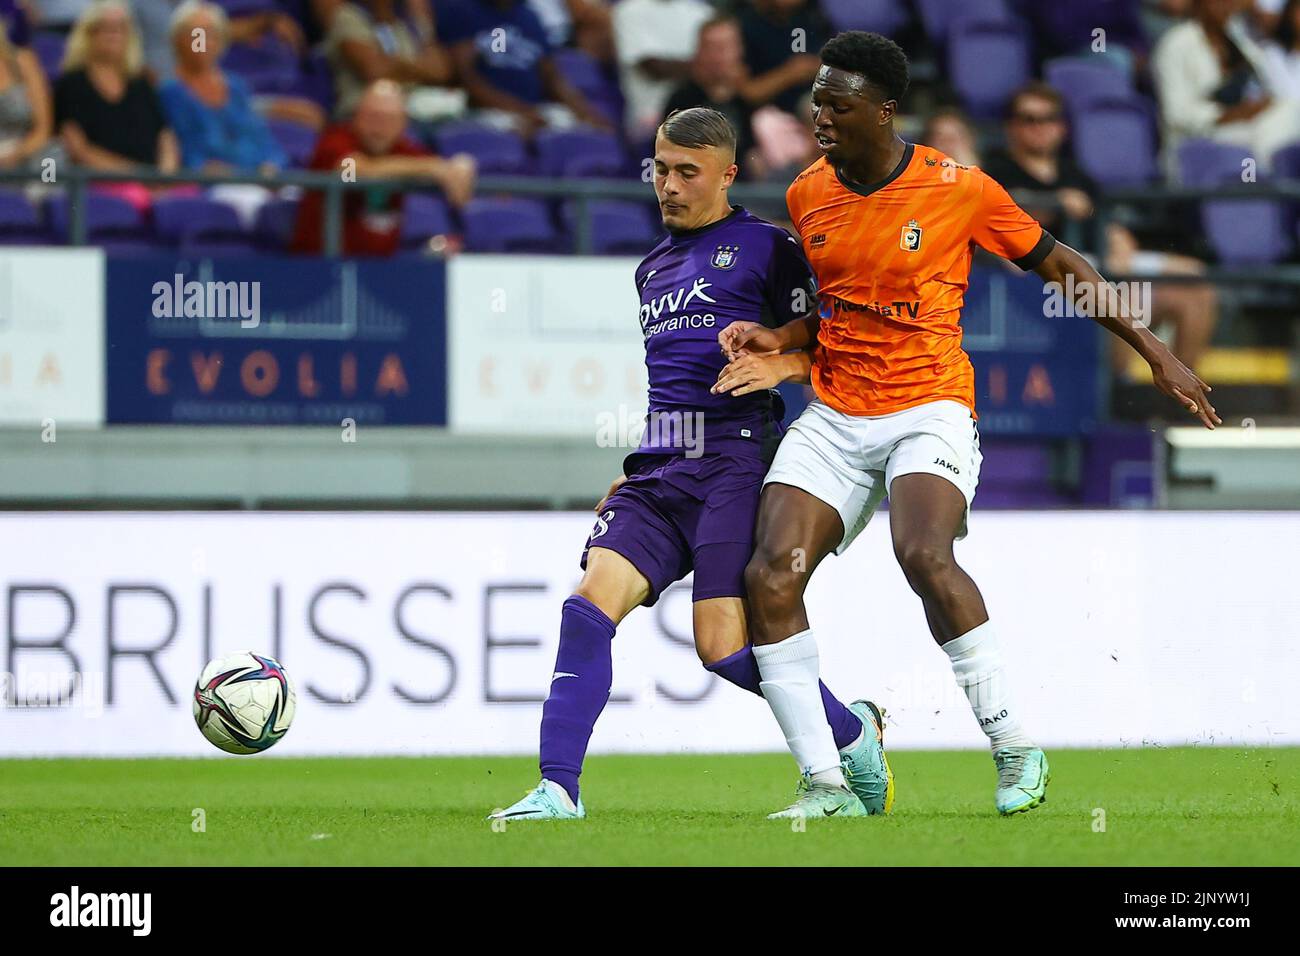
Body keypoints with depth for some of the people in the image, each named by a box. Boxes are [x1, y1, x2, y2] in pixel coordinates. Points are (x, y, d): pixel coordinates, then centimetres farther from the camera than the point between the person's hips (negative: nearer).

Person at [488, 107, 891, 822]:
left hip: (734, 461, -6)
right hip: (660, 469, 6)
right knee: (590, 601, -14)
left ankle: (851, 732, 10)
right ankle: (557, 791, -16)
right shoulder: (653, 268, 26)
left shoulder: (767, 247, 5)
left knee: (722, 643, -15)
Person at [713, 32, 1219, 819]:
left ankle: (1018, 749, -15)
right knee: (769, 576, -14)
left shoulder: (958, 189, -7)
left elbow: (1058, 264, 3)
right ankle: (823, 783, -9)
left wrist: (1156, 354, 4)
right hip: (833, 419, 5)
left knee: (925, 556, -30)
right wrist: (778, 345, -1)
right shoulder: (808, 194, 7)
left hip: (929, 408, -5)